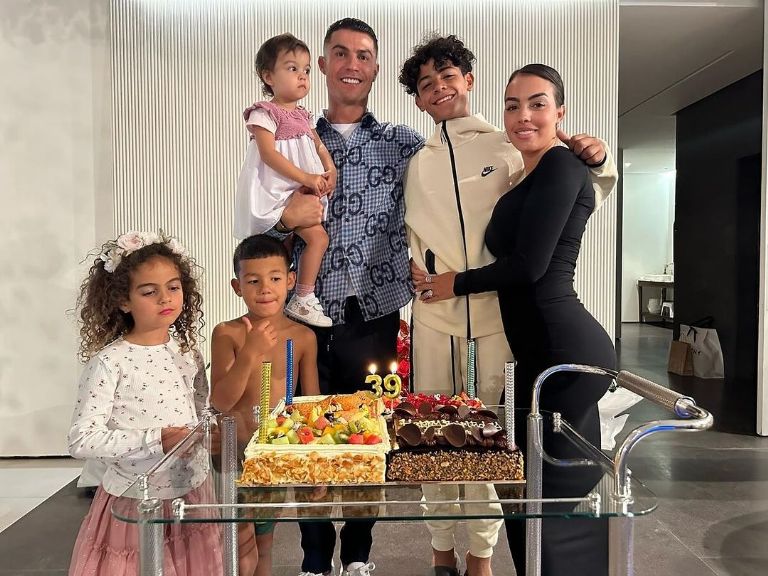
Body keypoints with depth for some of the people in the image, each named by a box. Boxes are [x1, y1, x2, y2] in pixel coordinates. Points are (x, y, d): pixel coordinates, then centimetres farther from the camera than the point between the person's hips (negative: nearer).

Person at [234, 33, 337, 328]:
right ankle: (302, 301, -11)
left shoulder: (303, 115, 17)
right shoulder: (264, 113, -9)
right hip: (276, 193, -9)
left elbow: (319, 146, 16)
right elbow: (268, 154, -19)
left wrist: (330, 171, -5)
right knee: (317, 236, -18)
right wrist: (305, 177, -25)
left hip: (301, 192, 9)